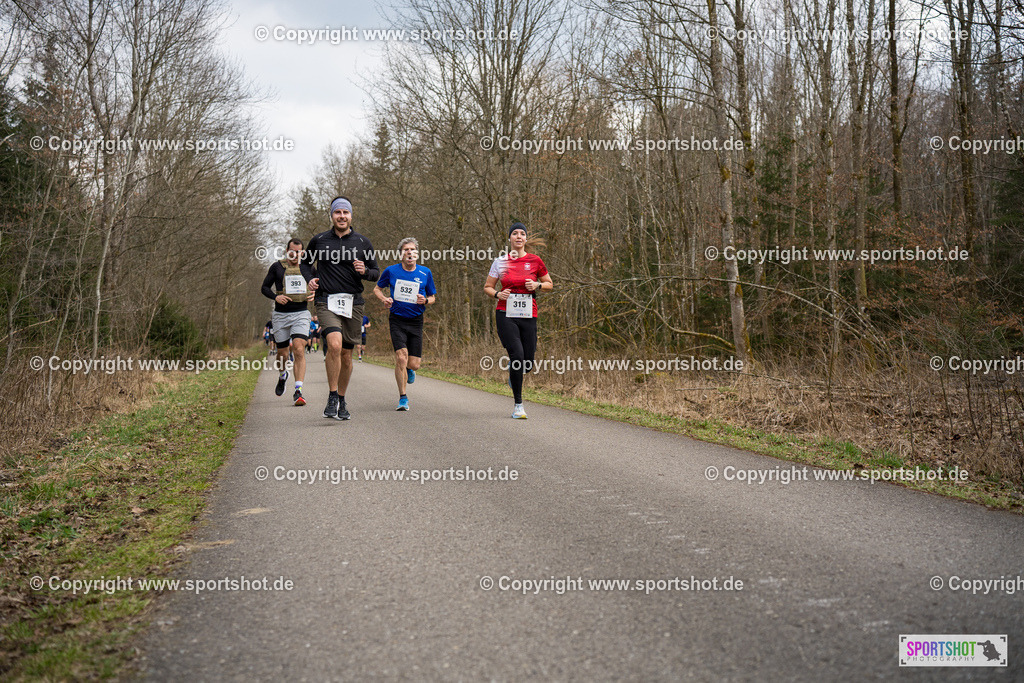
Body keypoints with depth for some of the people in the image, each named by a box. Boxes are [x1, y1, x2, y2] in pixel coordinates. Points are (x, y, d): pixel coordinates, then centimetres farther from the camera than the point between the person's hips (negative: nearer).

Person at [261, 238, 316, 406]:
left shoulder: (308, 268, 9)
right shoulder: (276, 267, 5)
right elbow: (265, 287, 8)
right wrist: (275, 297, -12)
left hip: (301, 314, 0)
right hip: (281, 315, 1)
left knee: (299, 350, -18)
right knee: (282, 354, 7)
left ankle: (298, 392, -20)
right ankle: (283, 376, 43)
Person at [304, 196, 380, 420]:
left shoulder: (363, 243, 6)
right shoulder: (319, 241, 6)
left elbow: (376, 273, 12)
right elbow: (305, 262, 23)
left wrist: (365, 271, -9)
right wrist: (309, 280, 5)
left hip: (353, 303, 2)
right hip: (326, 302, -2)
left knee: (346, 355, 7)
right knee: (334, 345, -24)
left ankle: (341, 401, 24)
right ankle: (332, 398, -11)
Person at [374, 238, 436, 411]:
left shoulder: (425, 273, 2)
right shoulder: (391, 271, -1)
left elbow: (432, 297, 12)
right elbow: (377, 289, 14)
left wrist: (425, 300, -11)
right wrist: (384, 298, -8)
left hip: (416, 321, 2)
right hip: (397, 320, -2)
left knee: (414, 364, -1)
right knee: (401, 357, -16)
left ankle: (408, 369, 40)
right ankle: (403, 398, 0)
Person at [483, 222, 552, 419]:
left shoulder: (534, 261, 4)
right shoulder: (500, 261, 4)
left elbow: (550, 284, 14)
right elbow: (487, 287, 12)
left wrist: (537, 285, -7)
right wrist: (497, 294, -9)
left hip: (528, 316, 2)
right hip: (506, 315, -2)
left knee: (527, 363, 0)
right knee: (517, 354, -17)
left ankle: (512, 367, 41)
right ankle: (518, 404, -4)